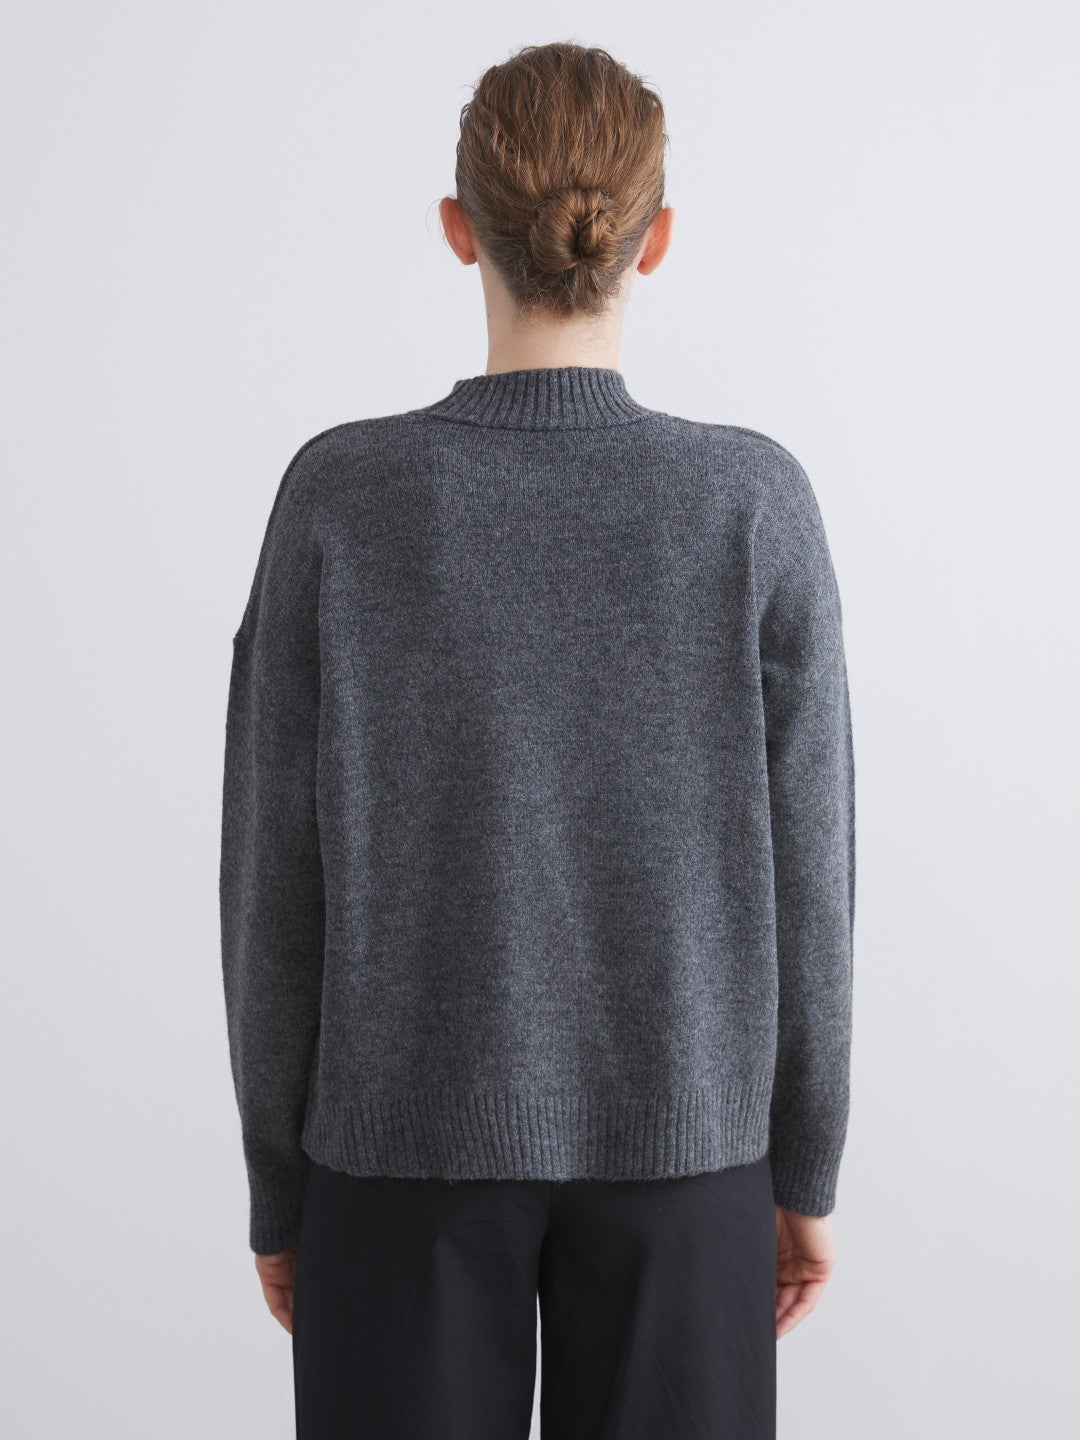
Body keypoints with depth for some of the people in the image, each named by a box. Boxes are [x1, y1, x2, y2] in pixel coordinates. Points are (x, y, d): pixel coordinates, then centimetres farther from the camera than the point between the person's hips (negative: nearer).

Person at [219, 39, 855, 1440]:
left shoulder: (342, 495, -11)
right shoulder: (756, 504, -10)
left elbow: (274, 873, -7)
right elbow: (804, 878, -6)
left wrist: (278, 1182, 6)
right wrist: (806, 1169, 7)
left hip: (412, 1134, 0)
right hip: (678, 1141, 1)